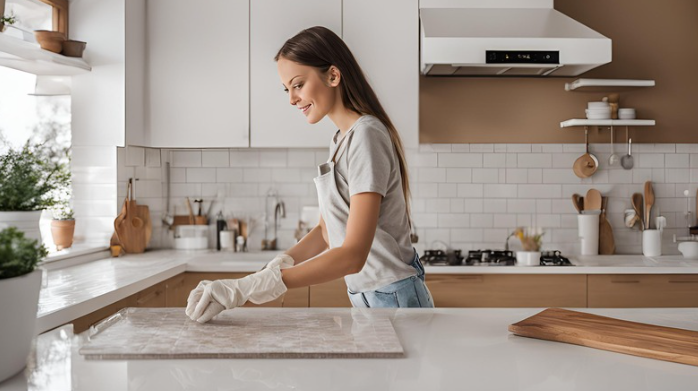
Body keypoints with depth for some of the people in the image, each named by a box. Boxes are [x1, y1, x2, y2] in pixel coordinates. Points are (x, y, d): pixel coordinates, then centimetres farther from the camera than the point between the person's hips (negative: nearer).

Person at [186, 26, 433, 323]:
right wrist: (277, 266, -8)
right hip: (367, 297, 7)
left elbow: (353, 254, -27)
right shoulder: (341, 139, 8)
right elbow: (327, 231, 10)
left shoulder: (366, 136, -20)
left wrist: (247, 289, -31)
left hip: (394, 298, -7)